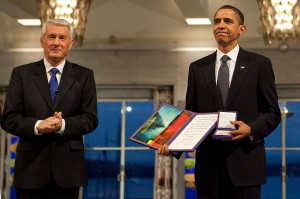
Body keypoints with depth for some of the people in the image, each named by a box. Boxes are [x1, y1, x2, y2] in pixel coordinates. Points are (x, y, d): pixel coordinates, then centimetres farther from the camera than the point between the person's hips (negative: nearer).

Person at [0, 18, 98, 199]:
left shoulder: (84, 76, 8)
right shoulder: (21, 74, 7)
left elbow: (90, 119, 2)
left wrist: (63, 125, -17)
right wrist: (37, 126, -17)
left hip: (68, 168, 1)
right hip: (31, 165, 0)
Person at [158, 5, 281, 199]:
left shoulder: (259, 64, 3)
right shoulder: (197, 68, 11)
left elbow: (273, 112, 4)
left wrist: (251, 129, -16)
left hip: (245, 163, -2)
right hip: (208, 164, 2)